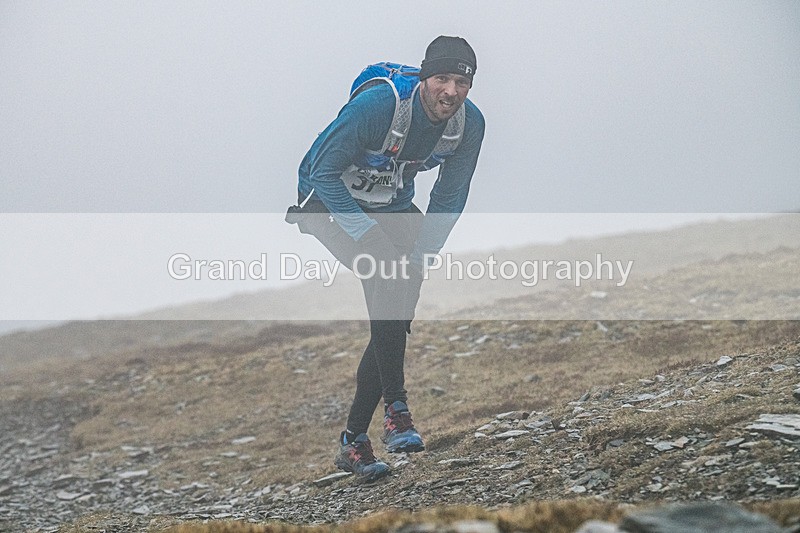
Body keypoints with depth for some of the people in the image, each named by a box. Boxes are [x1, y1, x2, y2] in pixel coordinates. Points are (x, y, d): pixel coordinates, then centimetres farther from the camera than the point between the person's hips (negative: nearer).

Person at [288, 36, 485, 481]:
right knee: (387, 277, -31)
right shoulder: (377, 104, -32)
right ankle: (396, 410, -26)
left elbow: (449, 199, -4)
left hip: (392, 207, 6)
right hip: (330, 199, -6)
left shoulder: (470, 124, -15)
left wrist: (420, 256, -15)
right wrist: (367, 234, -30)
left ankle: (354, 441, 5)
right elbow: (324, 170, -25)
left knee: (396, 317, -5)